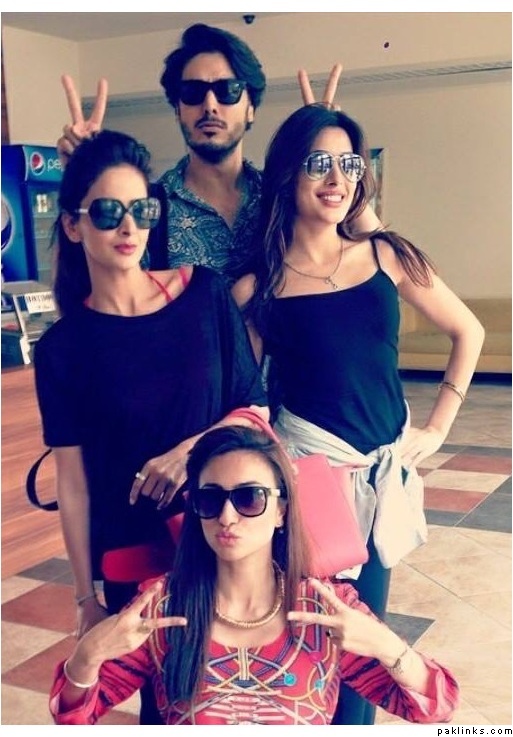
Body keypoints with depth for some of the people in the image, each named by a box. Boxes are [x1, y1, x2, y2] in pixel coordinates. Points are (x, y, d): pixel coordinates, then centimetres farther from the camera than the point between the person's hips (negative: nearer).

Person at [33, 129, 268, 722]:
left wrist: (192, 448, -18)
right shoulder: (63, 347, -6)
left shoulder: (204, 295, -4)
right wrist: (86, 596, 0)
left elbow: (256, 409, 0)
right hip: (132, 561, -1)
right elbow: (72, 481, -3)